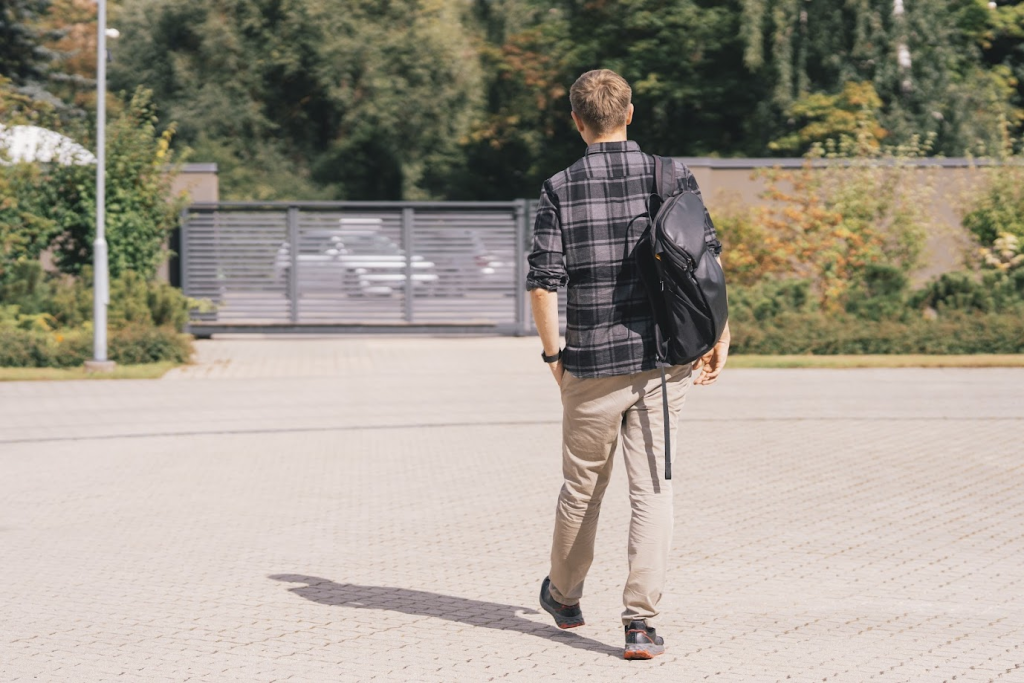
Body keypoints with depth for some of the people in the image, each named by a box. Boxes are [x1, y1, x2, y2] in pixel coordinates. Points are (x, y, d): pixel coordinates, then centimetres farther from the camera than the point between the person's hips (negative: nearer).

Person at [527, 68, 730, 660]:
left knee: (582, 486, 14)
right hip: (666, 358, 1)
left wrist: (552, 352, 6)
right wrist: (719, 337, 6)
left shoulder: (560, 189, -3)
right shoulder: (674, 177, 2)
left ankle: (565, 597, 34)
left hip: (592, 362, -1)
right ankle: (642, 621, -5)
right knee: (653, 488, 2)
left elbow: (544, 283, -6)